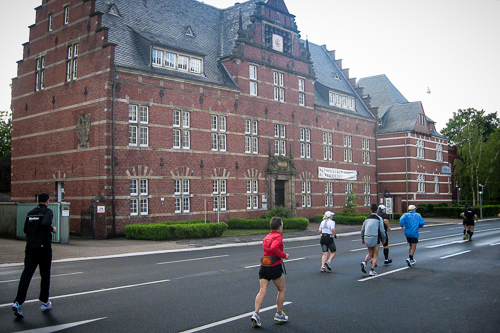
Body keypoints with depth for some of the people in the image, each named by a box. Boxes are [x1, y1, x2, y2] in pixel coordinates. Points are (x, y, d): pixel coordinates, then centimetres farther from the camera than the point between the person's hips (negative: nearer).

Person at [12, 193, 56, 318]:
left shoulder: (31, 213, 13)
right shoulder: (48, 211, -6)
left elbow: (25, 229, 16)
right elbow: (45, 223, -25)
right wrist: (52, 229, -7)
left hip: (30, 247, 5)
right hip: (43, 248, -5)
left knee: (26, 274, -1)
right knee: (45, 275, 10)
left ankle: (18, 302, -15)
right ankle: (44, 302, 19)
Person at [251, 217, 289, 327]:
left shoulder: (266, 237, 16)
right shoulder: (278, 236, -8)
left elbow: (266, 249, 14)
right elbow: (274, 248, -25)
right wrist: (284, 255, -13)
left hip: (263, 266, 6)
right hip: (275, 266, -6)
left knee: (262, 291, 1)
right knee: (282, 290, 14)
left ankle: (256, 314, -12)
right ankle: (279, 314, 20)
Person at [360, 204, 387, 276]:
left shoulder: (367, 218, 10)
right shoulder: (379, 218, -4)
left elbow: (362, 229, 12)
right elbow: (382, 230, -5)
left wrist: (362, 238, 22)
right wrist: (383, 239, 7)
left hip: (367, 238, 5)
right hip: (375, 238, -5)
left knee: (370, 253, 22)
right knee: (375, 255, 6)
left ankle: (364, 262, -4)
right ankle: (372, 271, 1)